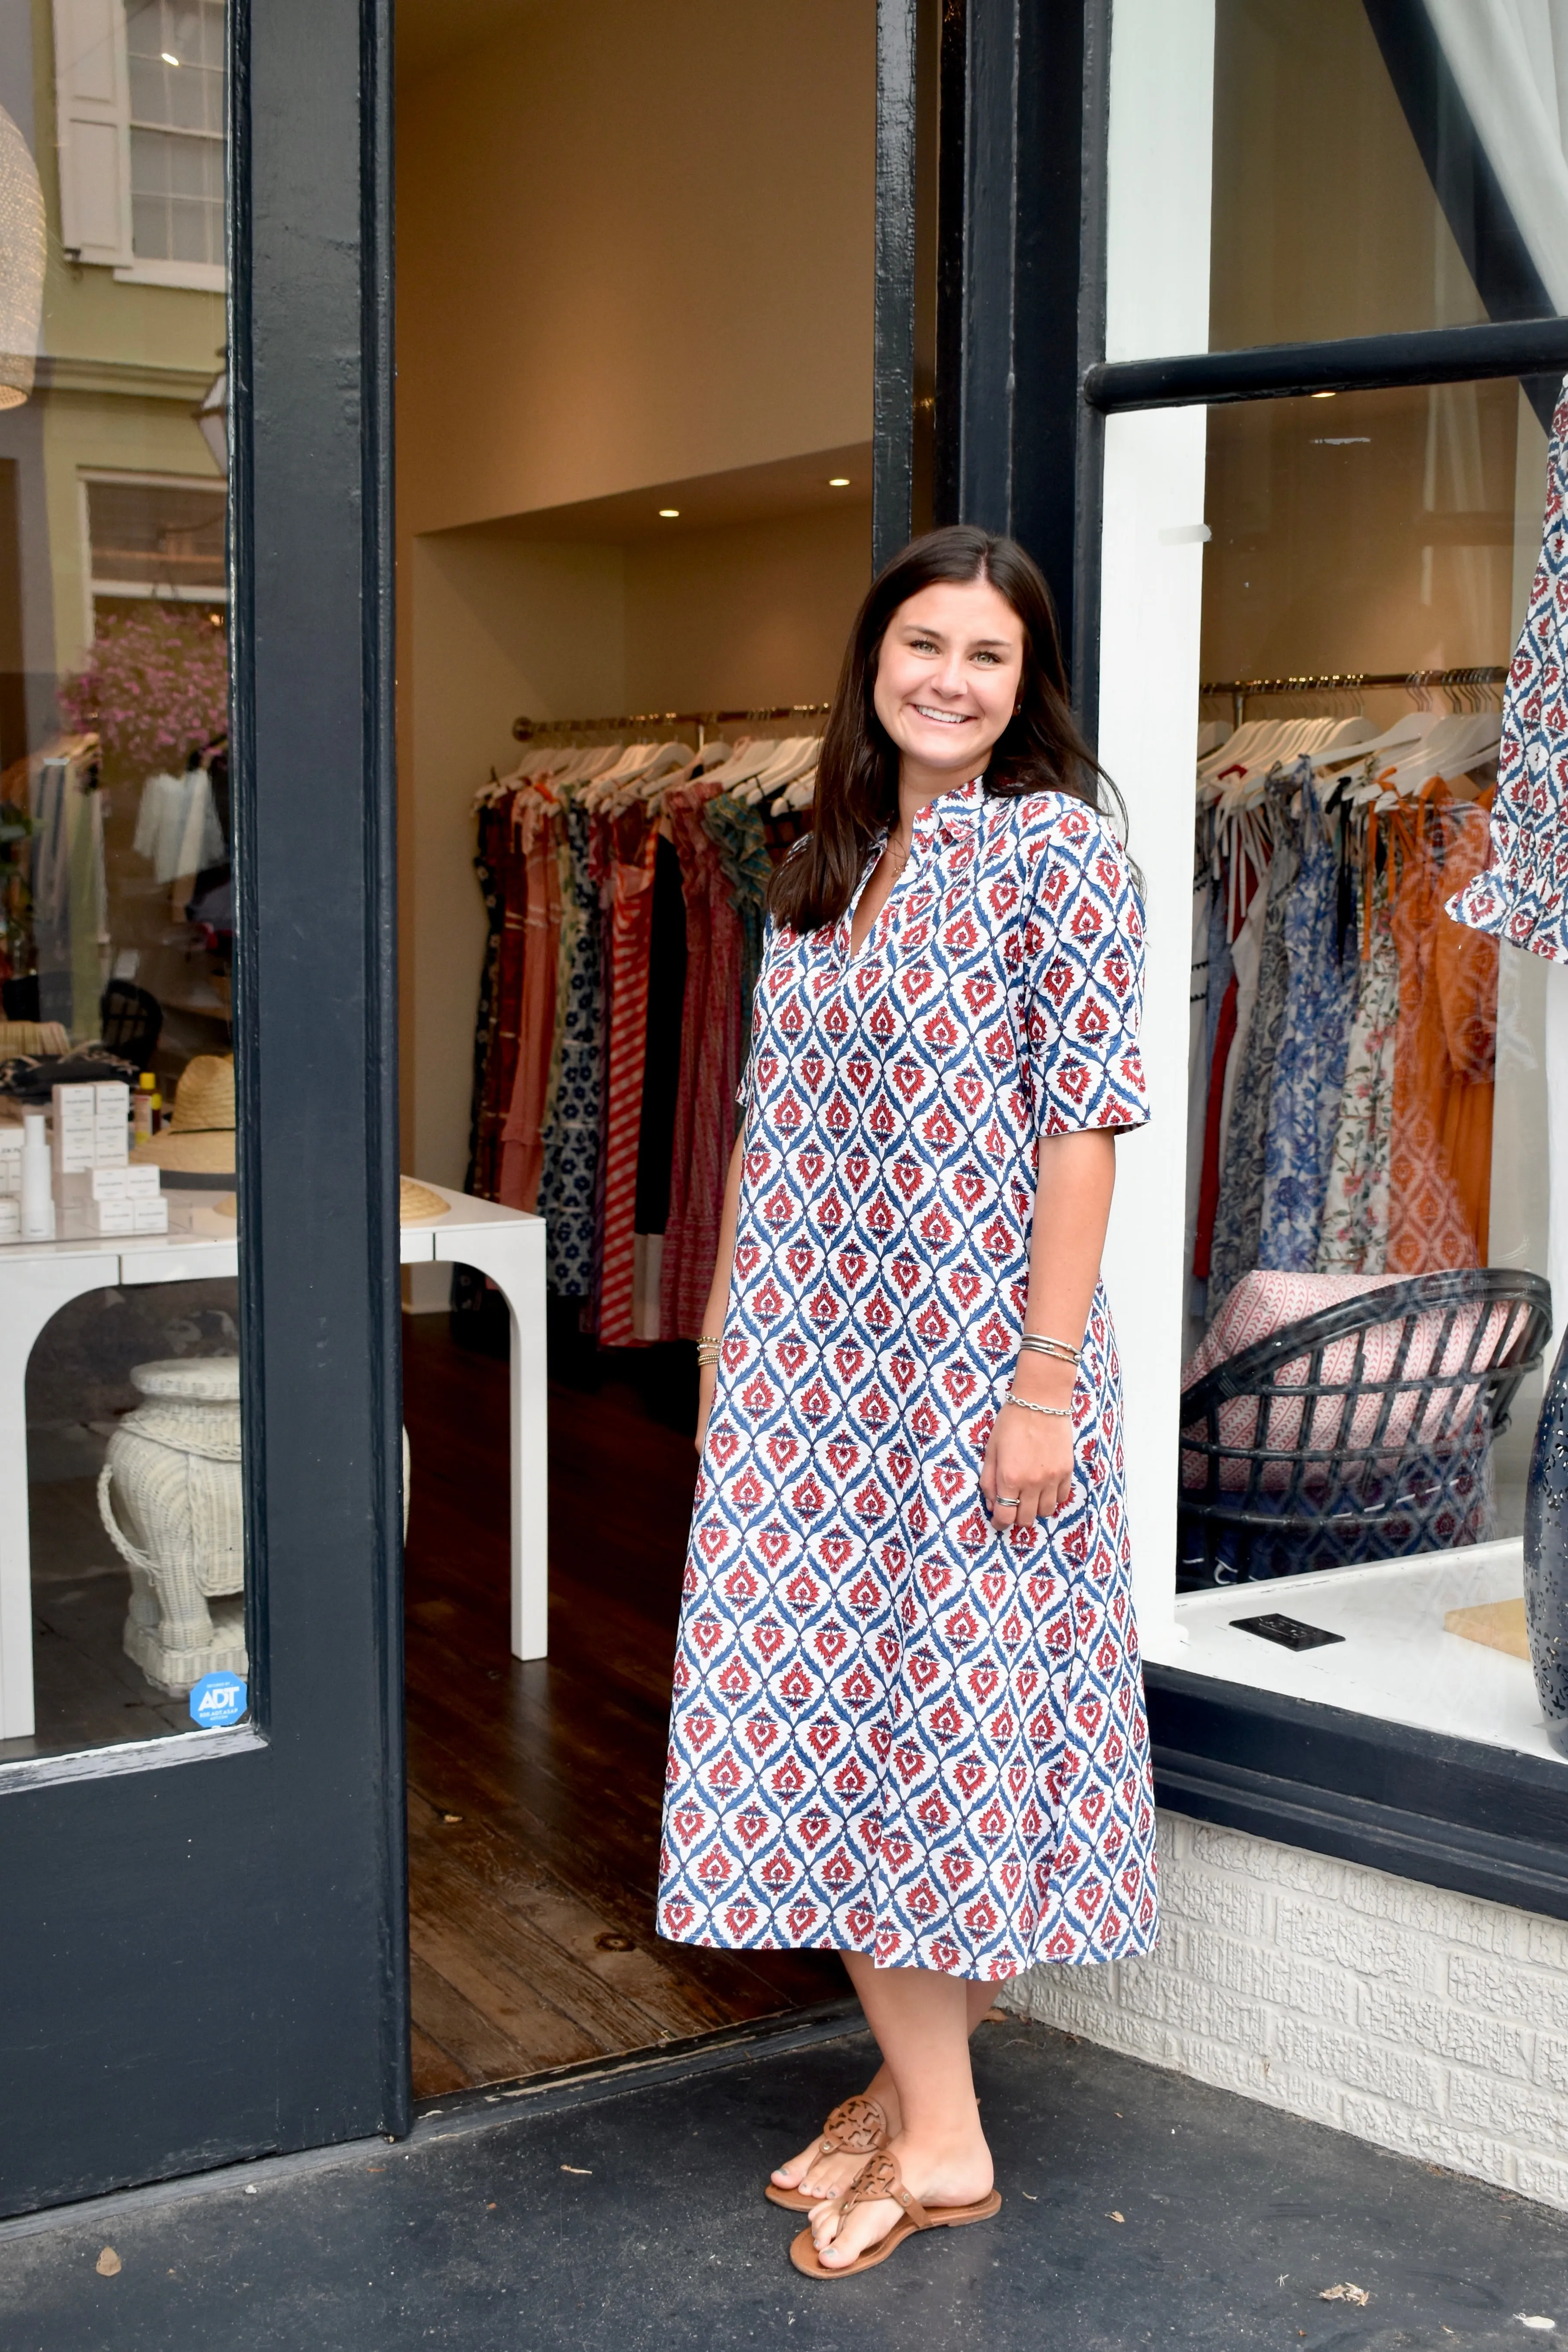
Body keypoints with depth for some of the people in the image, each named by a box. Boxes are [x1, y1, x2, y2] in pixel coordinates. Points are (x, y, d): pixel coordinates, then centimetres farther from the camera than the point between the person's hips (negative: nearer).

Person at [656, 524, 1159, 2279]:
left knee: (943, 1700, 1)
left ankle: (938, 2131, 16)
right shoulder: (822, 866, 12)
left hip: (969, 1358, -6)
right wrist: (722, 1332, 13)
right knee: (828, 1713, 9)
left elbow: (1081, 1125, -13)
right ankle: (916, 2086, 23)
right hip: (806, 1359, 6)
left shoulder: (1056, 848, -8)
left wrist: (1045, 1382, -17)